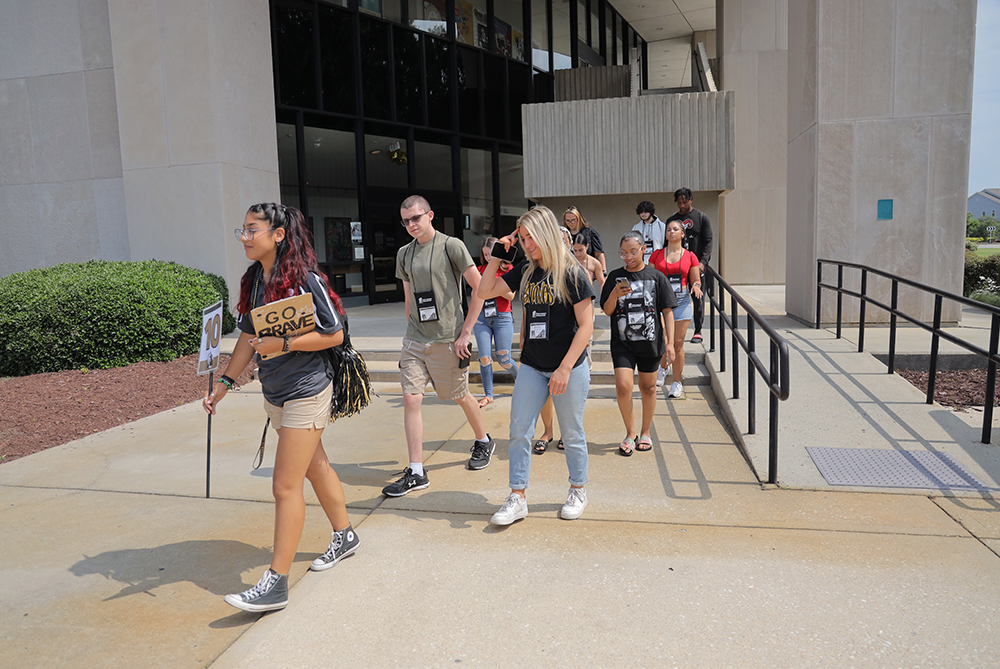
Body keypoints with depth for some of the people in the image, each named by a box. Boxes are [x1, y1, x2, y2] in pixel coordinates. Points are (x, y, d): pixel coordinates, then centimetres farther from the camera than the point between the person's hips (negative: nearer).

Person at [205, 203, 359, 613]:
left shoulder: (305, 279, -17)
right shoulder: (253, 280, 6)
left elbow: (334, 334, -16)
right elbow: (248, 337, 13)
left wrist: (284, 344, -23)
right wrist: (225, 382, 10)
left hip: (306, 393, -8)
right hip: (274, 393, 8)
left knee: (285, 485, -6)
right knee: (315, 467, 20)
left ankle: (276, 583, 2)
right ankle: (344, 536, 40)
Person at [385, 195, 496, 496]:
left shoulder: (451, 246, -7)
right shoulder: (404, 254, 11)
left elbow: (480, 288, -9)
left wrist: (465, 332, -11)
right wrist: (411, 329, 15)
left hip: (447, 339, -4)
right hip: (414, 340, 5)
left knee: (461, 396, 10)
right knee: (411, 398, -5)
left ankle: (483, 441, 39)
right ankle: (416, 473, 2)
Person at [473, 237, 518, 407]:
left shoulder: (508, 269, 1)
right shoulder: (480, 269, 11)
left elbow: (510, 295, -7)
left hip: (502, 317, -2)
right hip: (481, 317, 3)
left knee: (503, 359, -1)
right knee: (484, 358, -6)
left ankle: (519, 377, 30)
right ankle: (488, 395, 5)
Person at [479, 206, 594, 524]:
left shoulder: (571, 273, -10)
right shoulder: (525, 271, 6)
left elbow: (586, 325, -13)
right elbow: (485, 291, 8)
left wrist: (565, 368, -18)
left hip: (569, 367, -5)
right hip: (532, 367, 5)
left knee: (572, 434, 10)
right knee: (519, 432, 3)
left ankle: (578, 491, 29)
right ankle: (517, 498, 13)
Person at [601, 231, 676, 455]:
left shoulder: (656, 277, 1)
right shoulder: (615, 277, 4)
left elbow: (667, 311, 3)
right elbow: (607, 311, 4)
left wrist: (670, 342, -3)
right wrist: (614, 295, -17)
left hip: (650, 341, 0)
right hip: (622, 342, 0)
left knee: (648, 387, 10)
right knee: (623, 386, -11)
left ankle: (645, 433, 28)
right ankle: (630, 433, 9)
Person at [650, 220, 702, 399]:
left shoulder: (690, 256, 6)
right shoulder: (657, 255, 8)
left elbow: (696, 281, 9)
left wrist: (696, 286, -13)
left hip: (681, 302, 0)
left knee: (678, 344, 0)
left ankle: (676, 383, 11)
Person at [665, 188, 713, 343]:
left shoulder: (701, 217, 3)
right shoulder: (671, 220, 11)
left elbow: (708, 242, -1)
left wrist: (703, 262, -13)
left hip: (697, 265, -2)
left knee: (698, 298, 1)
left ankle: (698, 331, 8)